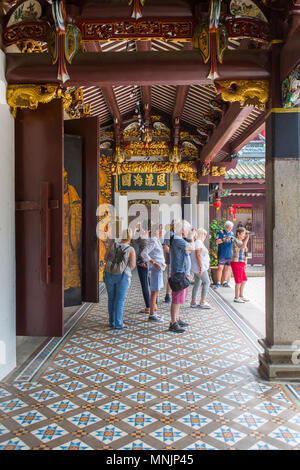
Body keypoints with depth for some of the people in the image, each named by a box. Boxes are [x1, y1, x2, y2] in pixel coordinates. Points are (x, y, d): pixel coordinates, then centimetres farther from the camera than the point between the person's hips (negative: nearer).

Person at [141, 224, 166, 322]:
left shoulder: (157, 241, 15)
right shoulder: (153, 241, -14)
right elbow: (143, 253, -22)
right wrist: (154, 263, -23)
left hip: (159, 269, 10)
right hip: (155, 269, -10)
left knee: (155, 291, 14)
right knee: (155, 291, -6)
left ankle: (153, 312, 22)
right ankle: (151, 315, 0)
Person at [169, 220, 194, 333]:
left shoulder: (179, 240, 16)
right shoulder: (177, 240, -17)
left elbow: (188, 251, 24)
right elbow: (192, 248, -22)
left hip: (183, 273, 11)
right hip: (179, 273, -11)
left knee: (179, 298, 17)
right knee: (177, 299, -7)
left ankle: (177, 319, 27)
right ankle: (173, 323, -2)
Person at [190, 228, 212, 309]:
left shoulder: (197, 242, 17)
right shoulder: (199, 242, -14)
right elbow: (198, 255, -21)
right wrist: (201, 267, -21)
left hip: (196, 268, 10)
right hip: (200, 267, -10)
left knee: (197, 284, 11)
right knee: (206, 282, -3)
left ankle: (193, 302, 13)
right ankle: (202, 302, -2)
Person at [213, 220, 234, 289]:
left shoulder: (232, 233, 14)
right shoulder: (220, 232, -2)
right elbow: (217, 242, -12)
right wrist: (225, 239, -27)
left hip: (230, 254, 5)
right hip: (222, 254, -5)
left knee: (228, 268, 8)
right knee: (220, 268, -9)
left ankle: (225, 282, 17)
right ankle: (218, 283, -4)